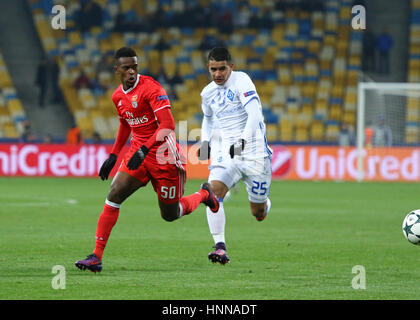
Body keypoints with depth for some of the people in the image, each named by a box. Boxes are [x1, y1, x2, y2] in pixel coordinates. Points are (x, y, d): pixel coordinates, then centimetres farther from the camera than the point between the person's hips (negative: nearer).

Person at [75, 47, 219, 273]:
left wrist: (144, 149, -33)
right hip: (138, 153, 6)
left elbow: (168, 125, -25)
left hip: (164, 156, -6)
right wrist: (113, 156, 20)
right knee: (114, 195, -14)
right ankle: (96, 257, -15)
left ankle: (204, 194, 37)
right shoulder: (118, 96, 7)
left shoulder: (150, 88, -17)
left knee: (170, 214, 5)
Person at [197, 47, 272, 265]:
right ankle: (220, 247, -27)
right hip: (225, 154, 4)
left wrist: (243, 140, -35)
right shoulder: (208, 92, 9)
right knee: (214, 191, -26)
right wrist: (205, 142, 13)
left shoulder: (241, 81, -11)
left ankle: (264, 203, 42)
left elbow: (254, 115, -22)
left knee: (259, 214, 3)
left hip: (253, 151, -4)